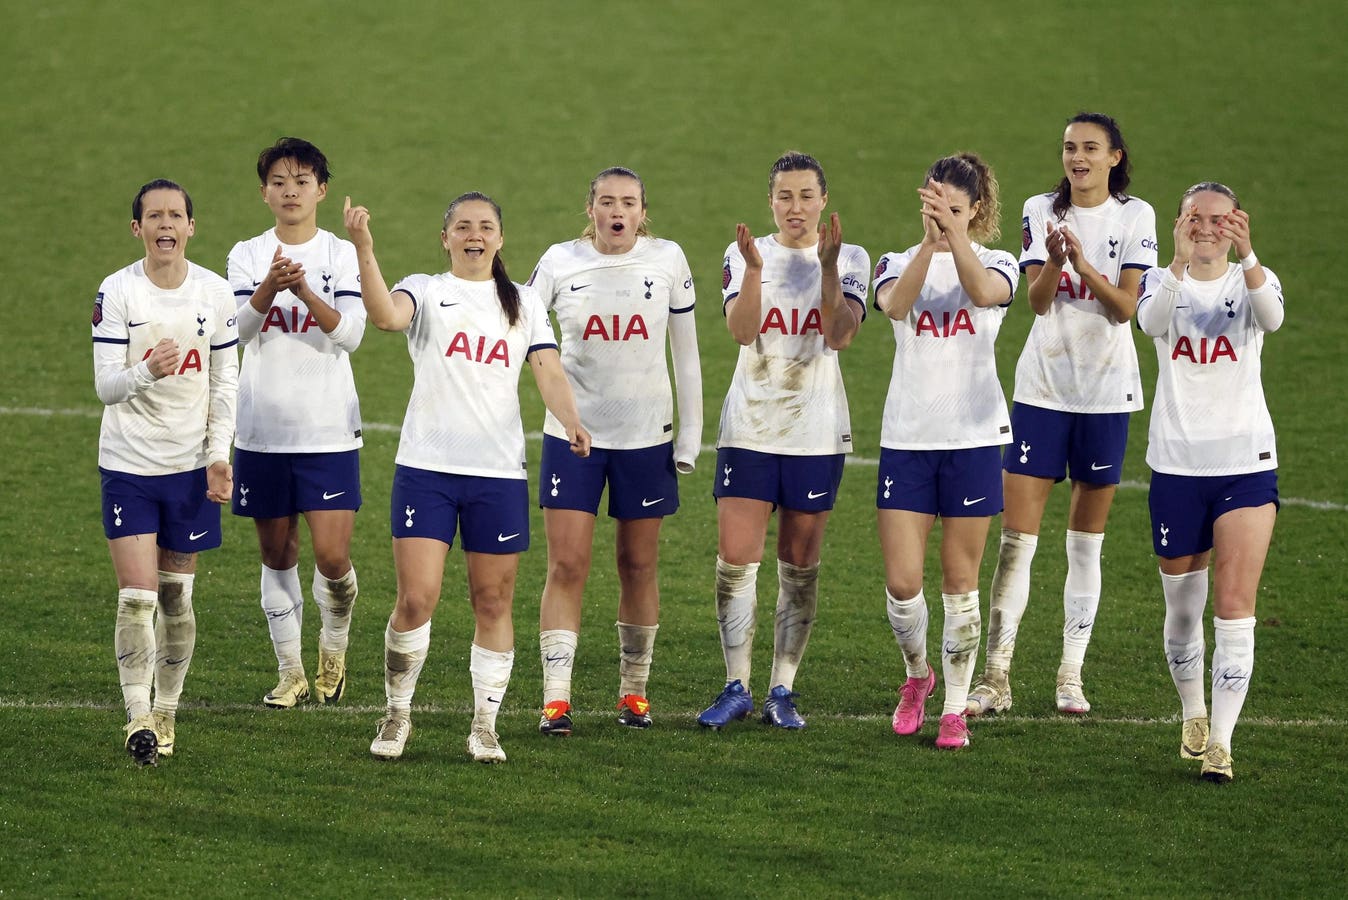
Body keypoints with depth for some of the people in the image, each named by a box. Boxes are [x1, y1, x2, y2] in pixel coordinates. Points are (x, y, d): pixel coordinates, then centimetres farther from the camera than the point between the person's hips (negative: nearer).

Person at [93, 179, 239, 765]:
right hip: (128, 464, -2)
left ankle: (166, 712, 20)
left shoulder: (215, 293, -1)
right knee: (136, 598, -10)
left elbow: (225, 383, 6)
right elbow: (106, 386, -12)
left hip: (190, 466, 2)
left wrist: (219, 455, -3)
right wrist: (146, 372, -33)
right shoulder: (116, 293, -9)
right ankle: (138, 717, -8)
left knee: (176, 597, 8)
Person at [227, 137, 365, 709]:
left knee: (332, 557, -9)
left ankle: (334, 644, 19)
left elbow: (350, 332, -12)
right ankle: (290, 671, 21)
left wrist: (305, 291, -28)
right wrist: (270, 288, -30)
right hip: (262, 429, 2)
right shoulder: (247, 255, 4)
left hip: (329, 430, -2)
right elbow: (239, 328, -11)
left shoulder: (342, 255, 1)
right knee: (277, 555, 8)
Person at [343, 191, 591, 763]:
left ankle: (485, 726, 15)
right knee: (416, 599, -7)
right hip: (426, 467, -2)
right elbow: (386, 314, -19)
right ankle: (397, 713, 11)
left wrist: (570, 419, -17)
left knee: (493, 603, 4)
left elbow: (548, 371, 3)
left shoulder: (524, 303, 13)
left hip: (499, 472, 2)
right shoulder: (426, 291, 4)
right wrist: (364, 250, -33)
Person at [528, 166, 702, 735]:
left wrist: (691, 432, 5)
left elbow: (685, 352, 6)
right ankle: (555, 698, -6)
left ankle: (634, 689, 22)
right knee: (566, 565, -7)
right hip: (573, 432, -1)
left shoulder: (667, 261, -1)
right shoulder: (560, 262, -2)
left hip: (646, 433, 1)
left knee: (638, 565, 8)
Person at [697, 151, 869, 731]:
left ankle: (782, 691, 10)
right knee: (735, 559, -7)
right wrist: (754, 269, -24)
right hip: (749, 426, 0)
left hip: (816, 432, 0)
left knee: (800, 567, 3)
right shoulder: (744, 256, 4)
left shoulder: (849, 259, 3)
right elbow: (741, 330, -11)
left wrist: (828, 265, -21)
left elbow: (840, 336, -12)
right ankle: (736, 689, 1)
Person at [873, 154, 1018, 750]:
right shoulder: (899, 263, 6)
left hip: (974, 436, -1)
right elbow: (894, 304, -19)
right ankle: (918, 674, 24)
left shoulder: (997, 265, 3)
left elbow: (982, 292, -23)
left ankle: (954, 708, 11)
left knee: (960, 580, 2)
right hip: (907, 436, 1)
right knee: (901, 581, -4)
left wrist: (955, 234, -38)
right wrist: (929, 243, -35)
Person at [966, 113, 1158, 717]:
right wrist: (1054, 262, -27)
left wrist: (1084, 265, -25)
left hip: (1106, 391, 0)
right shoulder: (1041, 212, 2)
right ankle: (996, 677, -3)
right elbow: (1038, 301, -7)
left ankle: (1071, 676, 14)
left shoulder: (1135, 217, -1)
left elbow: (1125, 307, -9)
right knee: (1016, 536, -5)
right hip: (1042, 388, 1)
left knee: (1086, 543, 6)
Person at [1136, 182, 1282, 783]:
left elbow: (1272, 316, -24)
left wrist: (1246, 257, -42)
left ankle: (1221, 741, -11)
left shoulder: (1252, 281, 1)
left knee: (1235, 606, -12)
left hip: (1246, 463, -2)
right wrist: (1179, 263, -40)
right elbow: (1150, 321, -22)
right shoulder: (1163, 281, 3)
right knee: (1182, 607, 12)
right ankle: (1193, 716, 34)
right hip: (1177, 463, 2)